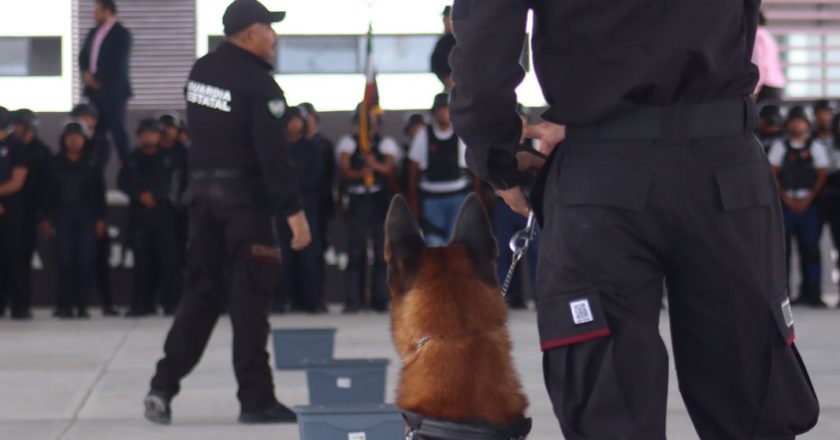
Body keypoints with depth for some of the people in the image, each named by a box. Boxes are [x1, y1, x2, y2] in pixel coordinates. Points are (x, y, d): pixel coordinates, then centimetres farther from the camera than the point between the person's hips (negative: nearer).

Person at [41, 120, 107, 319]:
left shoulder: (91, 164, 4)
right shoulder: (55, 164, 5)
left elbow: (99, 192, 5)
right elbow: (47, 191, 6)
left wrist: (100, 218, 0)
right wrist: (45, 218, 2)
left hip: (86, 216, 0)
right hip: (62, 216, 0)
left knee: (86, 260, -5)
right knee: (65, 260, -4)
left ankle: (81, 304, 1)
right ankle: (65, 304, -1)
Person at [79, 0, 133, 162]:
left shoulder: (121, 33, -6)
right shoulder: (93, 32, 17)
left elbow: (118, 63, -13)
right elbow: (83, 56, 15)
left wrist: (101, 81, -10)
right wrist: (86, 73, -4)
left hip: (113, 89, -6)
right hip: (95, 88, 6)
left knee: (117, 129, -6)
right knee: (97, 129, 4)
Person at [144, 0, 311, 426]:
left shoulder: (201, 71, 8)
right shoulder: (259, 83, -15)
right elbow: (273, 152, -19)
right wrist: (293, 210, -18)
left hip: (202, 192, 7)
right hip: (245, 197, -7)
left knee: (201, 291, 12)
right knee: (250, 300, -1)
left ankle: (164, 386, 5)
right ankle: (256, 400, 3)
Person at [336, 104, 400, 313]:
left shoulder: (386, 143, 12)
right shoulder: (349, 143, 11)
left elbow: (391, 170, -2)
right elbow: (344, 170, -1)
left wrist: (376, 165, -23)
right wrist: (359, 173, -22)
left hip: (380, 200, 0)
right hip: (357, 200, 0)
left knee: (381, 249, -2)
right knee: (355, 249, -4)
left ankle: (380, 298, 4)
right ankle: (353, 299, -1)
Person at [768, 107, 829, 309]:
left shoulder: (816, 146, 9)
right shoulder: (779, 147, 10)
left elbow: (822, 175, 4)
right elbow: (772, 174, 5)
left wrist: (808, 199, -7)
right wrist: (786, 198, -6)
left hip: (808, 203, 0)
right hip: (786, 204, 0)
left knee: (810, 248, -2)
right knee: (783, 248, -3)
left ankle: (811, 293, 1)